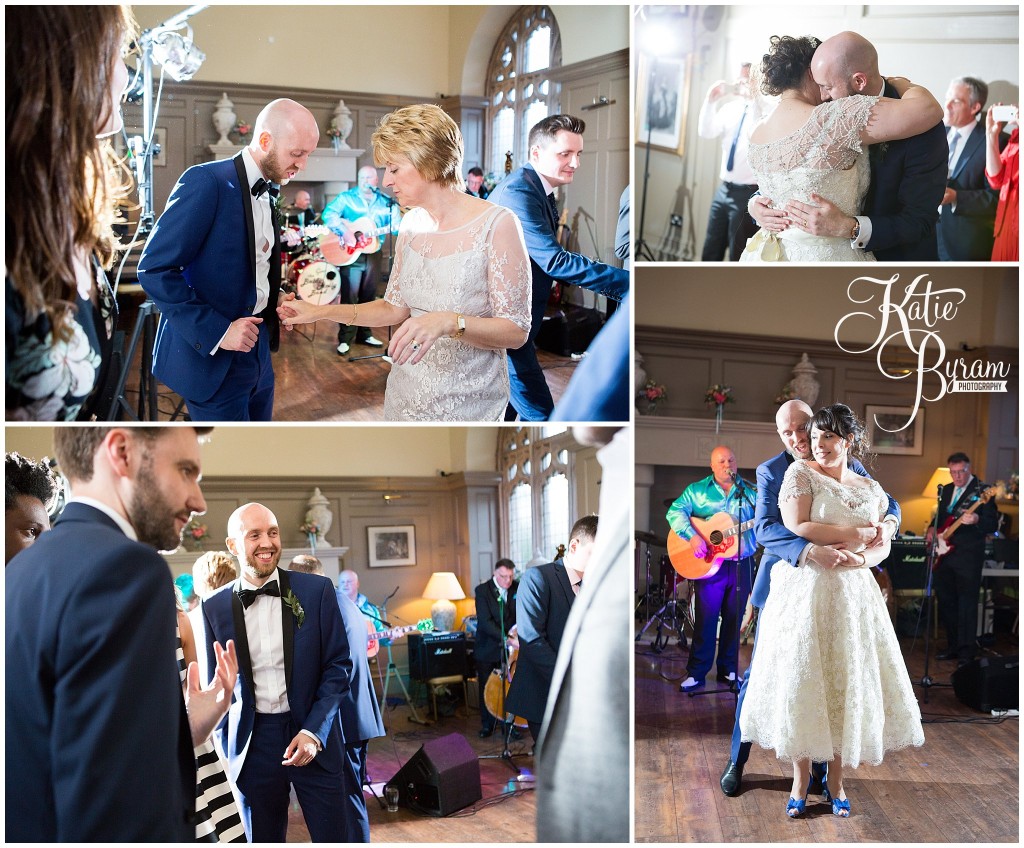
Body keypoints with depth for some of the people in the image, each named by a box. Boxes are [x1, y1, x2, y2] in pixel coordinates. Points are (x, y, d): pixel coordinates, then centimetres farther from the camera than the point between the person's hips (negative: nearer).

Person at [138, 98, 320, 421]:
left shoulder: (267, 192, 10)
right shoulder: (207, 181, -15)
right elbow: (155, 270, -19)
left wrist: (275, 298, 2)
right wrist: (216, 332, -22)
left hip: (257, 352, 8)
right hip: (212, 355, -8)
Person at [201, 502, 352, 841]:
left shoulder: (316, 590, -3)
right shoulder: (215, 607, 0)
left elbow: (339, 665, 0)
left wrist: (314, 731, -10)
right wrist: (226, 750, 5)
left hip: (313, 737, -1)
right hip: (251, 745, 1)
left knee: (332, 836, 5)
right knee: (262, 838, 10)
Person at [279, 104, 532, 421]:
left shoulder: (496, 225, -16)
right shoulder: (412, 224, 4)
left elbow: (516, 331, -18)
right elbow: (396, 308, 11)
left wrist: (449, 323, -32)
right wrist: (322, 311, 4)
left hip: (465, 405, -6)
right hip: (406, 395, 6)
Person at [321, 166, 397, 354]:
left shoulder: (386, 202, 7)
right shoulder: (346, 197, -2)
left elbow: (398, 226, 1)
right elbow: (329, 214, -14)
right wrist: (344, 231, -27)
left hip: (373, 255, 4)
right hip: (350, 254, -4)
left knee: (368, 296, 12)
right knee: (349, 296, -6)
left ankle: (363, 333, 24)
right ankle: (345, 338, -1)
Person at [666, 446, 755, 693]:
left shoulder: (750, 492, 10)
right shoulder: (697, 490, 4)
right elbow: (675, 511, -7)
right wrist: (693, 536, -20)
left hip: (741, 564, 3)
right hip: (708, 562, -2)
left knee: (734, 618, 8)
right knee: (705, 618, -3)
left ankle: (728, 670, 20)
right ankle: (696, 674, 4)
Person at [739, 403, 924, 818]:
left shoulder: (871, 489, 10)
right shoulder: (801, 473, -2)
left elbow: (883, 545, 10)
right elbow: (797, 527, -14)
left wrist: (863, 557, -13)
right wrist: (855, 532, -11)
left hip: (852, 595, 3)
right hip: (804, 592, -3)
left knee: (849, 683, 3)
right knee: (801, 681, -1)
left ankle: (835, 780, 18)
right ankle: (801, 779, 14)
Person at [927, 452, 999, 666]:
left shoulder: (982, 491, -6)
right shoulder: (946, 490, 15)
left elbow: (993, 525, -12)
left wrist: (976, 521, -31)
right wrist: (932, 529, 7)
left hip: (968, 556, -7)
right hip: (944, 554, 7)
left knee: (967, 603, -6)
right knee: (946, 602, 11)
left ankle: (967, 651, 0)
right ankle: (953, 646, 22)